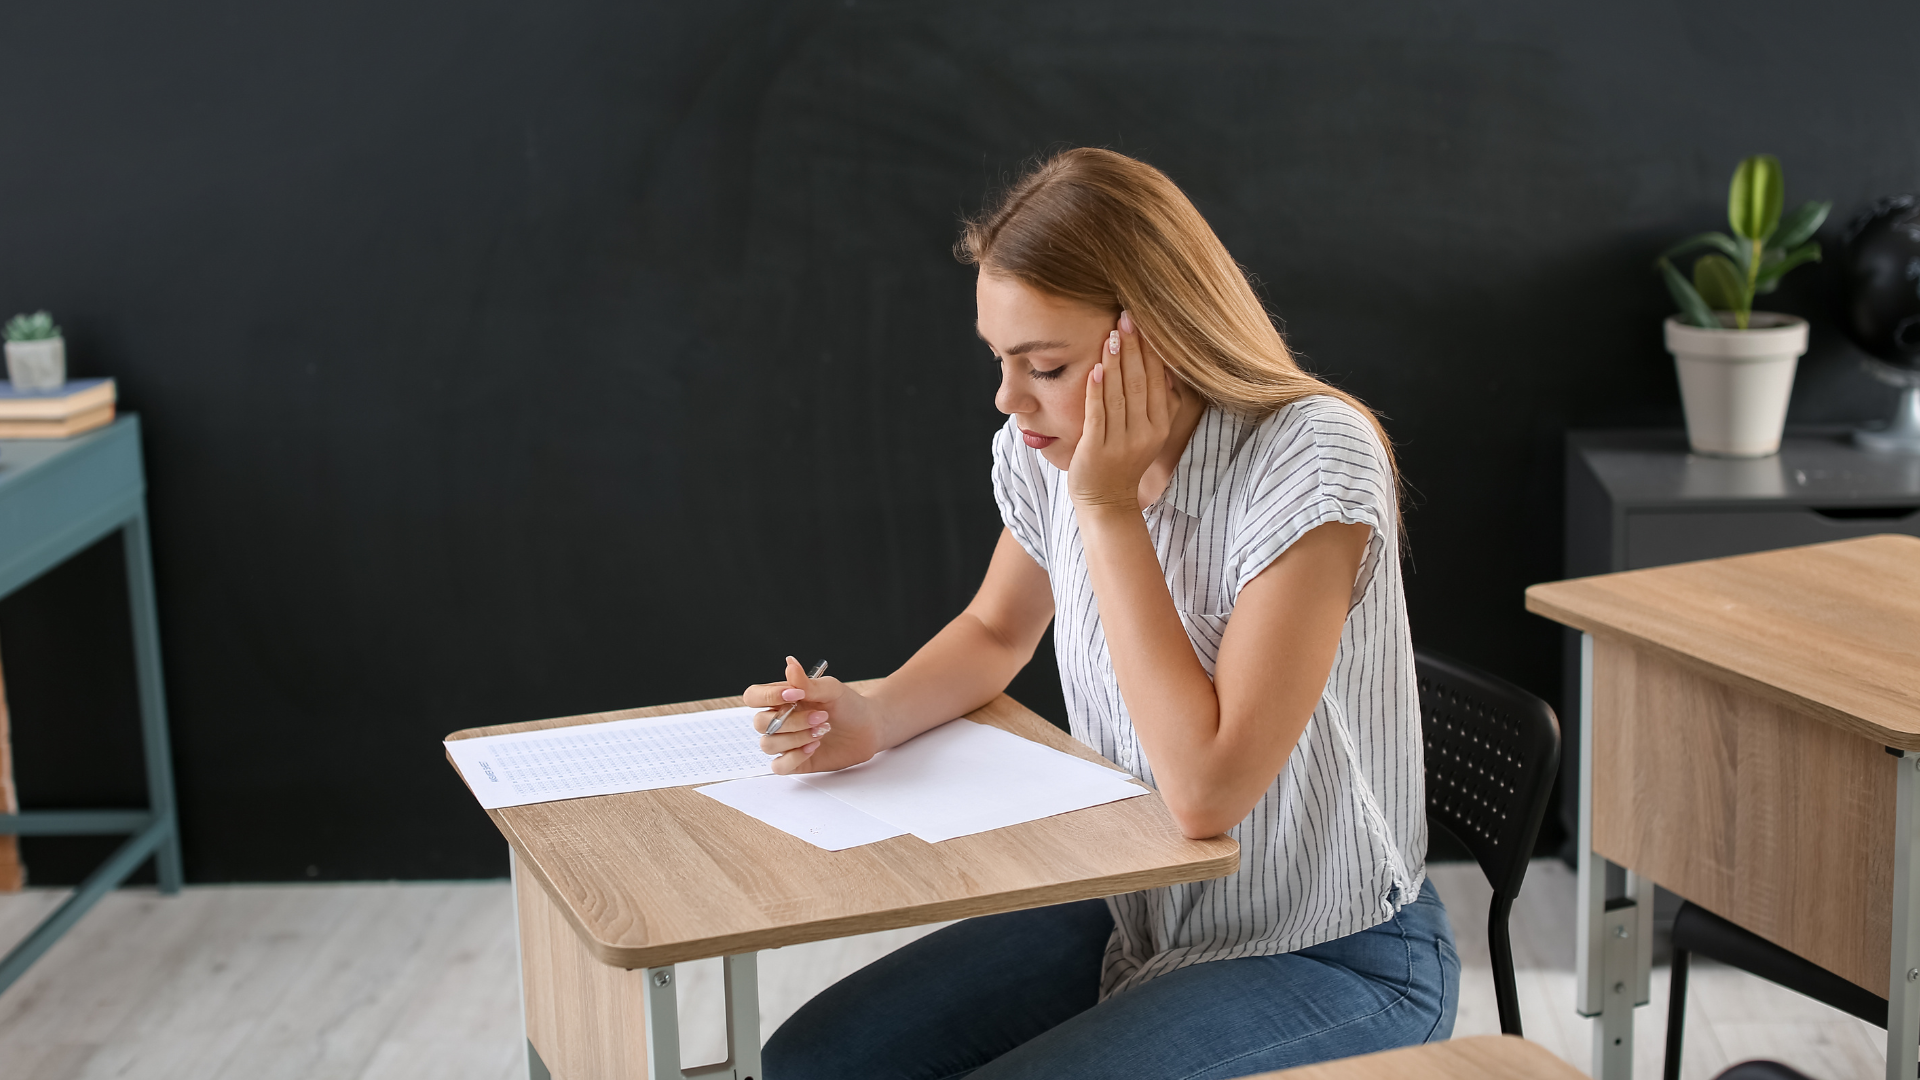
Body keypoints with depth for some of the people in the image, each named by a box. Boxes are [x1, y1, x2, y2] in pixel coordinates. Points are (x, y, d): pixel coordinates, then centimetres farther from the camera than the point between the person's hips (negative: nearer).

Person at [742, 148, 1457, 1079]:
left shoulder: (1311, 460, -26)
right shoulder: (1048, 448, -6)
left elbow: (1207, 791, -32)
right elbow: (996, 633, 16)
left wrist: (1108, 505, -27)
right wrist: (870, 718, -6)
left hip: (1336, 966, -6)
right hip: (1137, 915, 7)